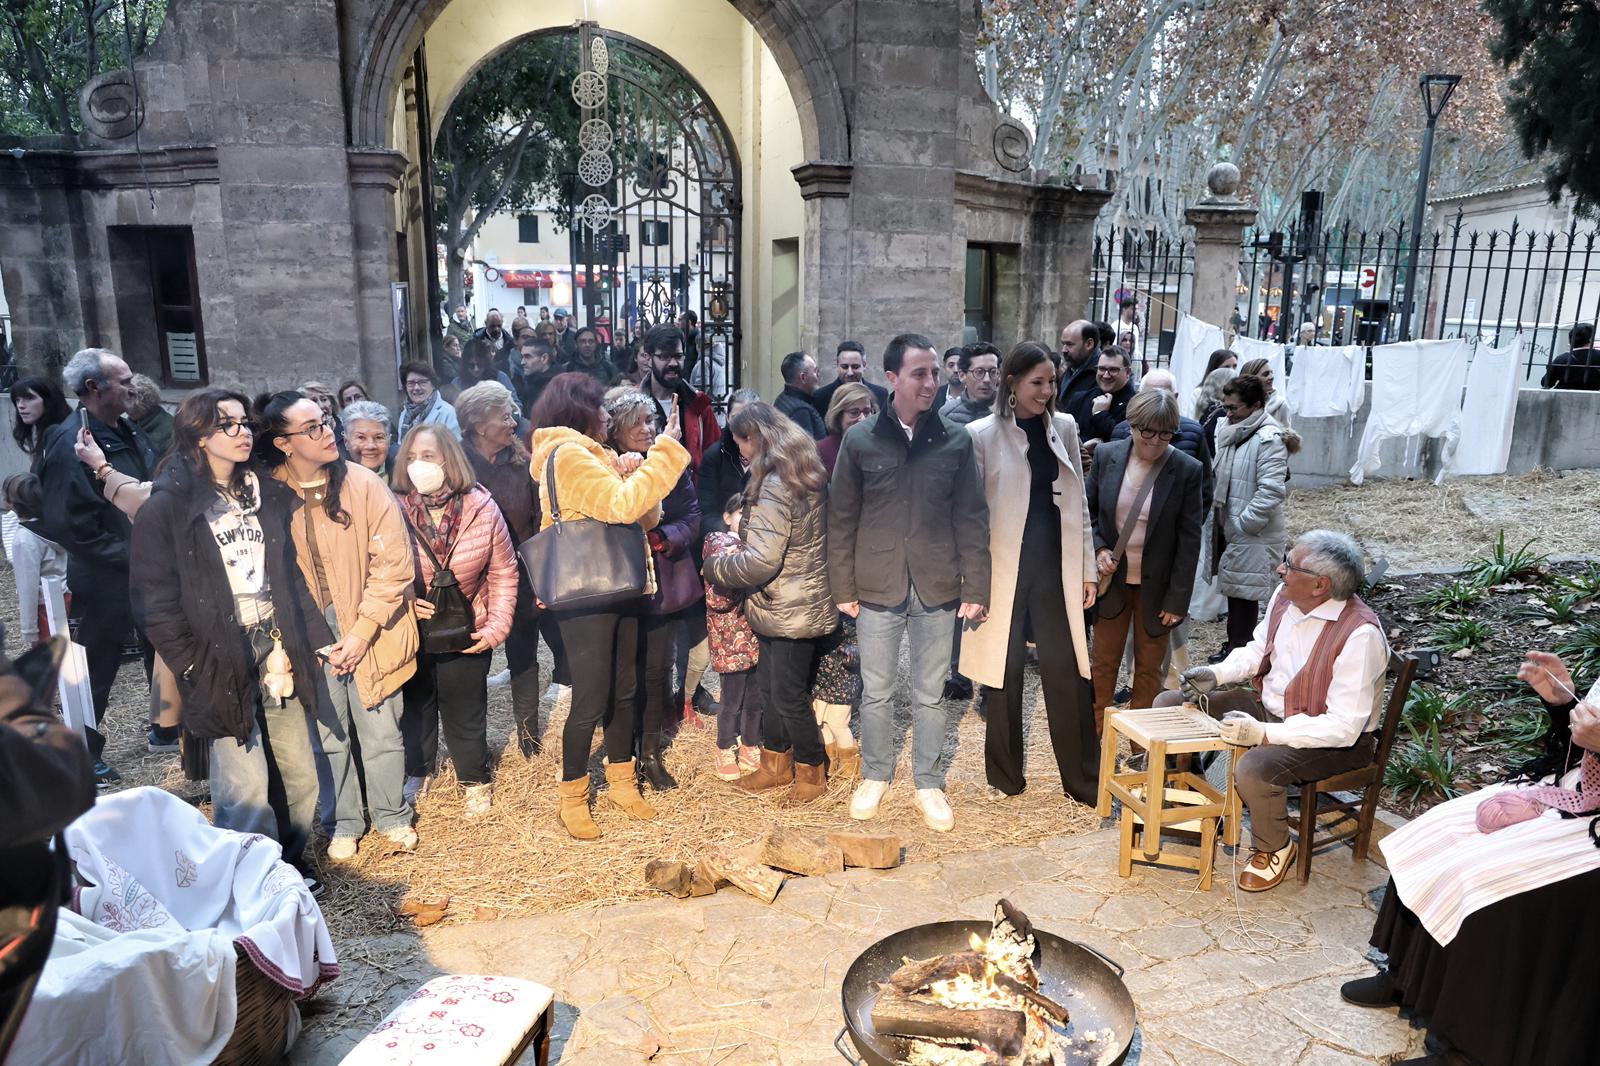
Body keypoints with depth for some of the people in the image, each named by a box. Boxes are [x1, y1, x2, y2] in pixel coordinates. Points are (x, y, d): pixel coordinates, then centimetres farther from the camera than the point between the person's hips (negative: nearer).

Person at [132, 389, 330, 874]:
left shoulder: (268, 494, 11)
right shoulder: (169, 508, -6)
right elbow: (158, 602, -7)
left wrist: (290, 646, 5)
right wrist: (195, 669, -10)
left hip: (276, 652, 5)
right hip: (222, 665, -5)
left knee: (300, 779, 10)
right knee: (246, 792, -4)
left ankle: (289, 867, 30)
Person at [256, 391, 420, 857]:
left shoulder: (364, 484, -9)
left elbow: (392, 564, -8)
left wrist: (362, 632, -12)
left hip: (370, 631, -1)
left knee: (381, 732, 8)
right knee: (329, 734, 12)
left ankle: (392, 816, 30)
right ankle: (343, 823, 32)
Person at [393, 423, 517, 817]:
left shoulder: (481, 507, -13)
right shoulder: (394, 510, -15)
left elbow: (504, 572, -5)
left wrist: (497, 627, -10)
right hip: (411, 632, 1)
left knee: (465, 710, 13)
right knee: (416, 706, 20)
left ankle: (475, 781, 35)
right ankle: (416, 773, 44)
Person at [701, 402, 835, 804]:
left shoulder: (774, 487, -22)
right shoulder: (805, 475, 9)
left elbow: (761, 561, -26)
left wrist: (717, 566, -9)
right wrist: (744, 545, 9)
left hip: (790, 611, -10)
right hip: (796, 604, 10)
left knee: (788, 695, 4)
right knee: (770, 685, 19)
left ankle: (812, 772, 22)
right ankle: (776, 765, 33)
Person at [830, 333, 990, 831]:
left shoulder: (957, 440, -2)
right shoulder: (860, 440, -4)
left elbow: (972, 520, 0)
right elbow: (842, 520, 1)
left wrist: (975, 589, -2)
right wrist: (843, 588, 0)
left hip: (937, 589, 0)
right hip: (878, 588, 0)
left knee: (929, 695, 12)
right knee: (876, 691, 13)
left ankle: (929, 784, 28)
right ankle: (875, 776, 32)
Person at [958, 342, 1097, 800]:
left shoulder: (1065, 427, 5)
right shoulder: (982, 434, -7)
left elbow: (1078, 503, 10)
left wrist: (1087, 568, 8)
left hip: (1055, 566, 3)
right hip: (1004, 568, -3)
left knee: (1067, 671, 5)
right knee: (1006, 672, 10)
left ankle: (1082, 778, 18)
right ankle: (1005, 774, 26)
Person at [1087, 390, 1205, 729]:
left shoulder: (1188, 470, -10)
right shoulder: (1106, 456, -4)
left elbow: (1189, 541, -9)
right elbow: (1087, 511, 7)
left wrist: (1177, 599, -10)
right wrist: (1098, 549, -11)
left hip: (1157, 586, -2)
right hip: (1112, 579, 2)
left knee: (1149, 667, 10)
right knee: (1103, 661, 11)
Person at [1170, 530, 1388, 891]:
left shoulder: (1360, 634, -29)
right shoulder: (1285, 597, -7)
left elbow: (1344, 728, -29)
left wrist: (1264, 733, -35)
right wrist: (1217, 673, -5)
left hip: (1336, 740, -8)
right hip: (1269, 706, 8)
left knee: (1253, 769, -35)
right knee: (1170, 705, 0)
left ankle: (1274, 849, -2)